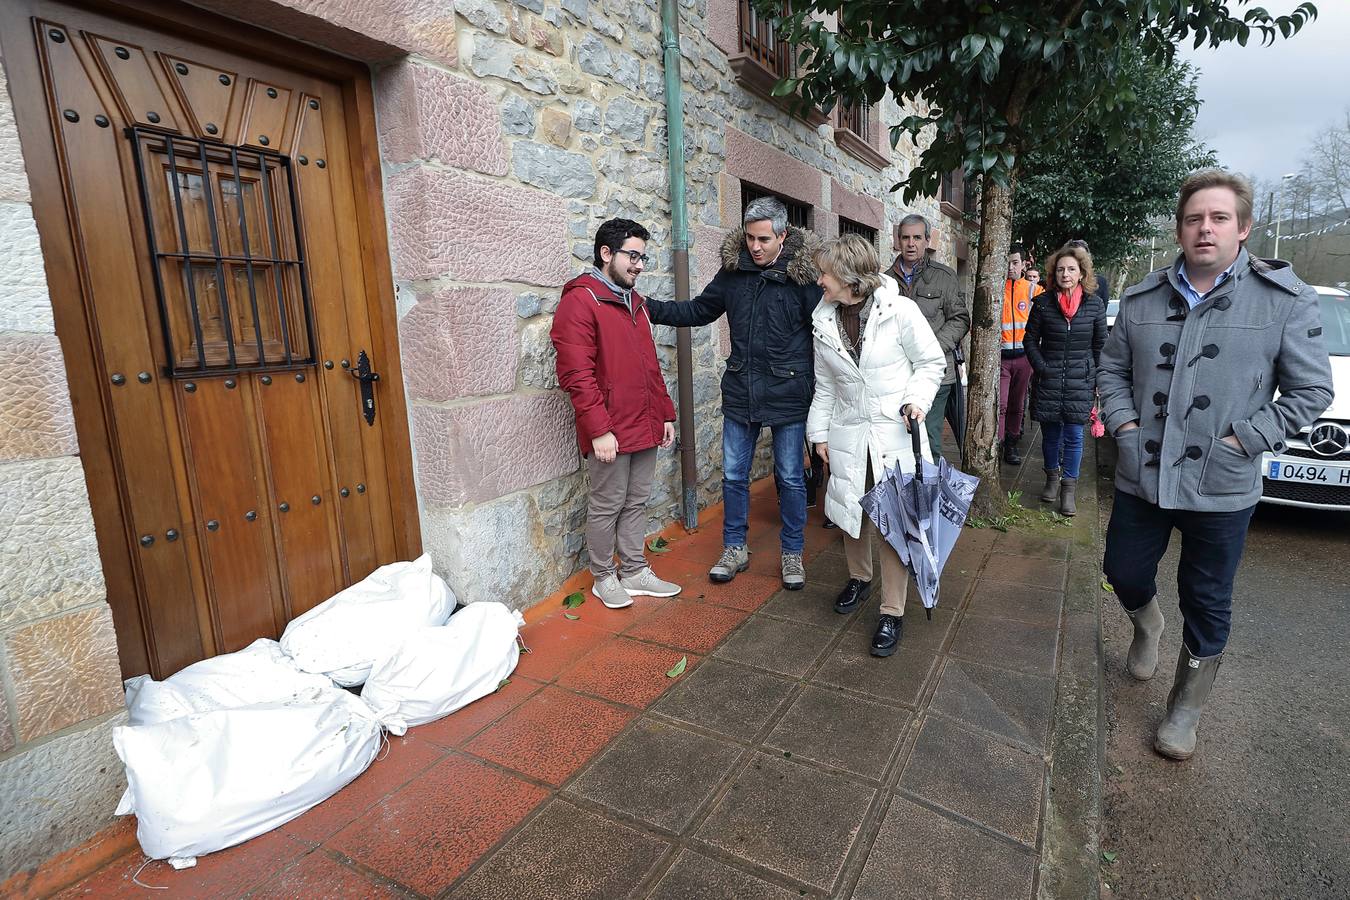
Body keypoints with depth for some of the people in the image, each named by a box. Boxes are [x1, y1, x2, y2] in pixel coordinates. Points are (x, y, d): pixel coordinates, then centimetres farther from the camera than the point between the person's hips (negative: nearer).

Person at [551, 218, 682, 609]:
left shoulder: (635, 302, 17)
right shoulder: (579, 301, -10)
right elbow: (576, 375, -17)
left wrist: (665, 414, 17)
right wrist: (599, 429, -20)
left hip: (645, 427, 8)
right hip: (610, 431, -8)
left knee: (637, 502, 15)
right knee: (607, 505, 5)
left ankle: (635, 571, 29)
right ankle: (604, 577, 22)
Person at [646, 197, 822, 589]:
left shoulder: (803, 274, -10)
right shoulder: (733, 270, 3)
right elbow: (699, 310, 14)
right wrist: (651, 307, 4)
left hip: (788, 394, -4)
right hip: (740, 391, 4)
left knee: (790, 477, 8)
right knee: (733, 474, 11)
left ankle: (792, 553, 26)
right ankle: (735, 549, 28)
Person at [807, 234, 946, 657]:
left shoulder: (900, 310, -12)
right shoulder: (824, 321, 2)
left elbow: (931, 362, -1)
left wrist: (917, 399, -17)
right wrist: (819, 432, 10)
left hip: (895, 433, -4)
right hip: (848, 434, 4)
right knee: (850, 513, 14)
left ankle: (893, 612, 13)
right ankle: (859, 578, 42)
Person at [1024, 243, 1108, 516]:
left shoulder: (1095, 305, 1)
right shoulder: (1043, 302, -1)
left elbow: (1101, 345, 7)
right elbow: (1031, 340, 6)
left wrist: (1099, 380, 3)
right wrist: (1041, 368, -5)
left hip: (1081, 381, 0)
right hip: (1048, 381, 0)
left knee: (1073, 436, 0)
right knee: (1050, 434, 9)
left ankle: (1069, 488, 10)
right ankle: (1052, 478, 28)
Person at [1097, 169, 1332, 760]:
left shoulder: (1284, 299, -6)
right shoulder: (1141, 299, 3)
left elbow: (1312, 390, -3)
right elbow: (1112, 368, 12)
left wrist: (1241, 440, -13)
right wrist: (1123, 423, -2)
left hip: (1222, 488, -2)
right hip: (1141, 477, 2)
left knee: (1207, 606, 11)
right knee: (1124, 573, 14)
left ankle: (1185, 711, 31)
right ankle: (1146, 625, 50)